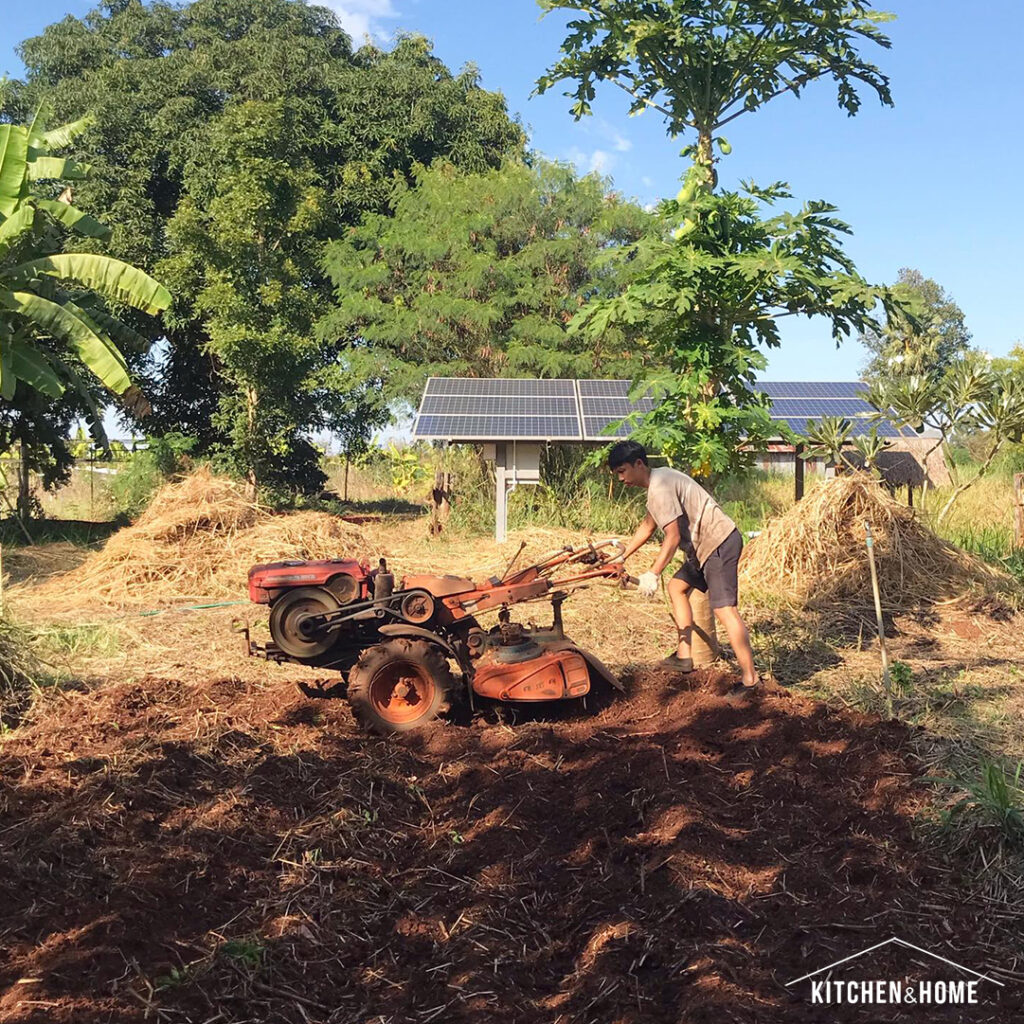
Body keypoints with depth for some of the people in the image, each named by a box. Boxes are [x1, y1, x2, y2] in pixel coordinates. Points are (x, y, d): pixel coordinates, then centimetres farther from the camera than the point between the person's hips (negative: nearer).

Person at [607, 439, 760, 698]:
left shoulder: (659, 489, -16)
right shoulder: (660, 478, 17)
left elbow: (673, 537, -20)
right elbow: (647, 527, 27)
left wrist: (653, 574, -19)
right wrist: (621, 557, 28)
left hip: (718, 543, -11)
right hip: (708, 544, 11)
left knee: (724, 608, -14)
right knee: (677, 586, 20)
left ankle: (750, 679, -14)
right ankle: (684, 655, 20)